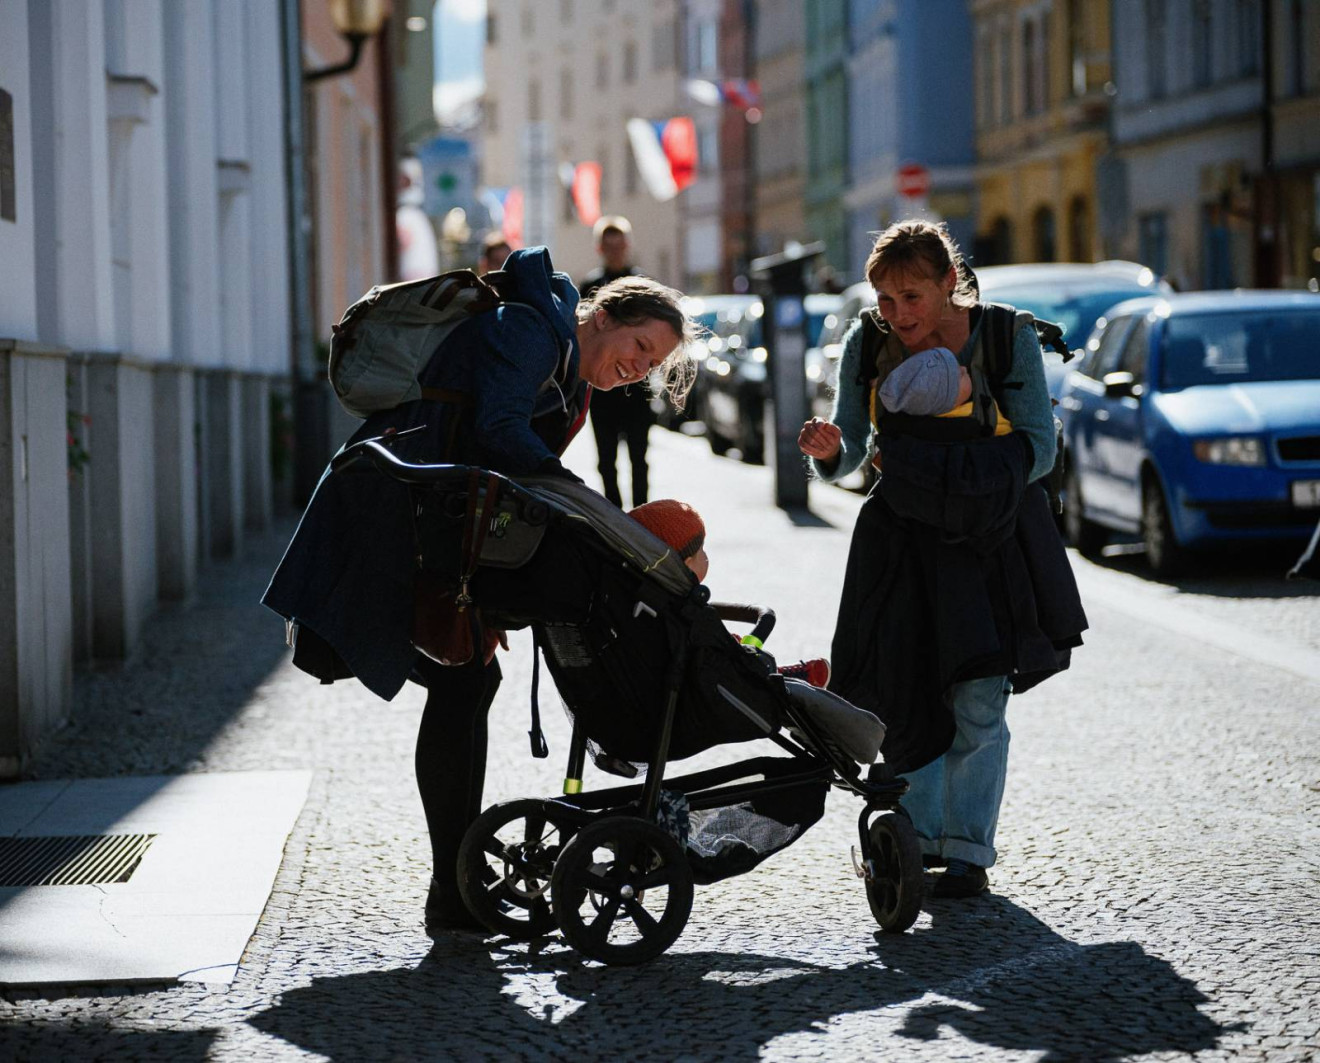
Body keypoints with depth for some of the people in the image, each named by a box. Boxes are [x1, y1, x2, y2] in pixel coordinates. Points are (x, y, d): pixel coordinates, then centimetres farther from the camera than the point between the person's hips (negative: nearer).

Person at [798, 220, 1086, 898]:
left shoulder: (1008, 339, -11)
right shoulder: (867, 344, -4)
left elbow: (1039, 447, -11)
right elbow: (852, 449, -3)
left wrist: (966, 480, -25)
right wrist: (830, 449, -27)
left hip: (990, 534, -3)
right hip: (900, 532, 3)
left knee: (978, 700, -7)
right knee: (901, 692, 4)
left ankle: (968, 850, 3)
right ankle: (920, 834, 21)